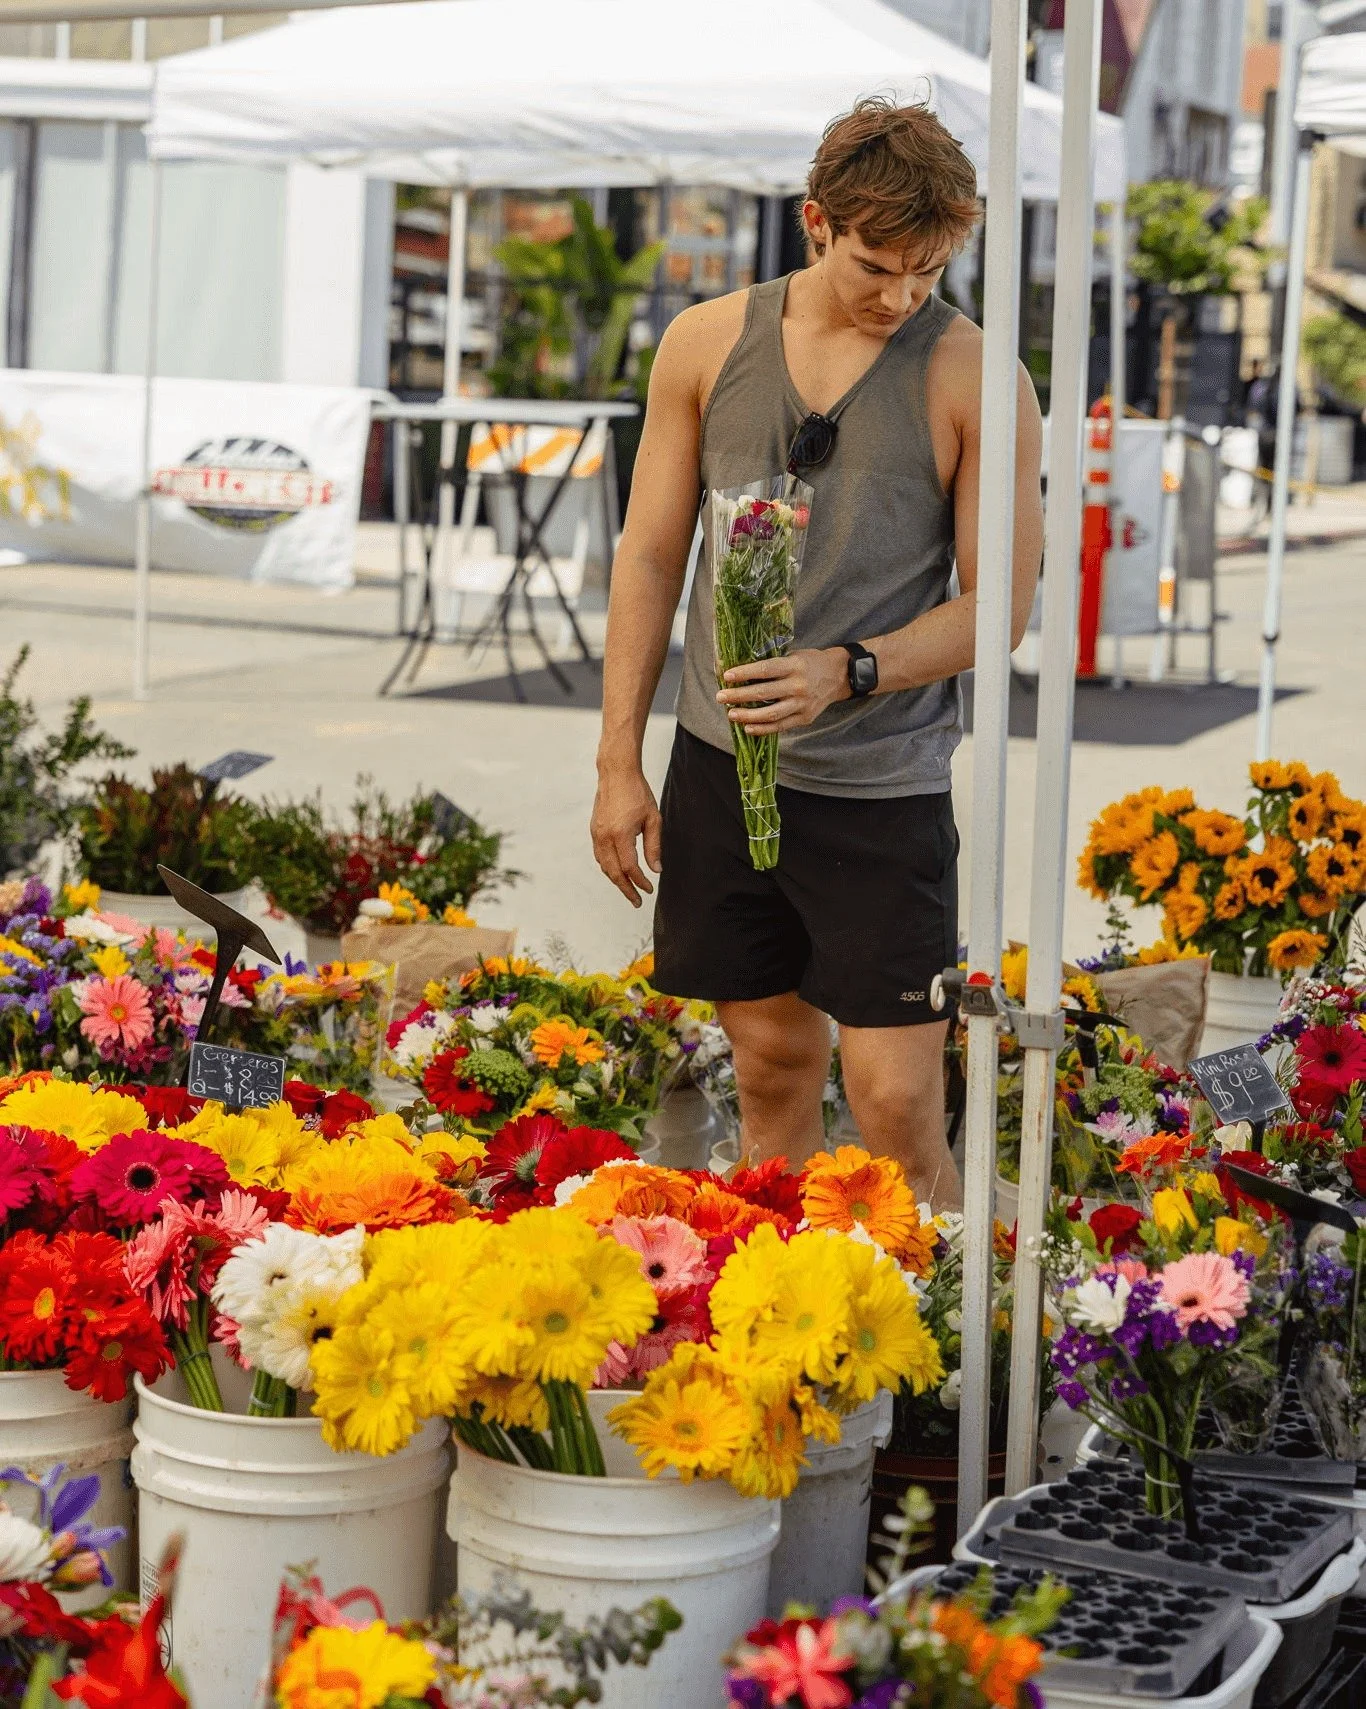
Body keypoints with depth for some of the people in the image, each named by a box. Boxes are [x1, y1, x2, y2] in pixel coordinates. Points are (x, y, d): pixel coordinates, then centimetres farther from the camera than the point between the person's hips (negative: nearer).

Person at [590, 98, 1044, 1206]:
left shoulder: (973, 379, -5)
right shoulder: (709, 342, 4)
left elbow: (998, 603, -4)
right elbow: (651, 555, 9)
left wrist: (846, 671, -19)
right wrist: (619, 761, 6)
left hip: (883, 784, -3)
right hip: (722, 765, 3)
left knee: (897, 1103, -7)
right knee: (772, 1066, 12)